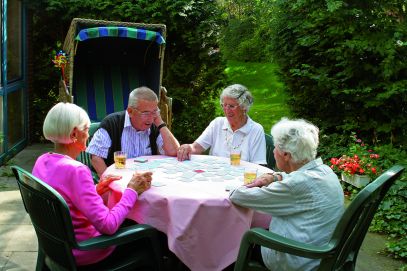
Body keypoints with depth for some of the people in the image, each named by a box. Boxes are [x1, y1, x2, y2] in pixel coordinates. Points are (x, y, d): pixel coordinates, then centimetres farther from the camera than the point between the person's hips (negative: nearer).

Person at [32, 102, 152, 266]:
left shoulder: (42, 160, -2)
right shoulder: (75, 170, -29)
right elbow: (107, 225, -30)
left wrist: (95, 190, 1)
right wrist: (132, 191, -19)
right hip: (81, 252, -8)